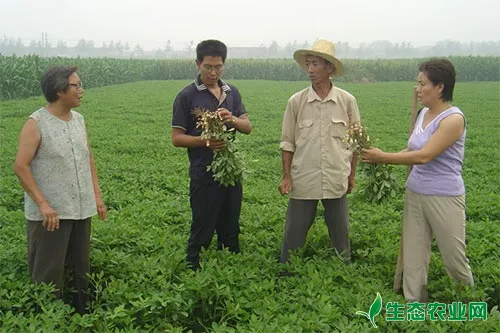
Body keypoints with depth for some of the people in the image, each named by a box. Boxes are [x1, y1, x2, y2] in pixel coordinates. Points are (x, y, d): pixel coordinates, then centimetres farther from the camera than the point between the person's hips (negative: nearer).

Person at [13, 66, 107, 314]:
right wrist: (43, 204, -18)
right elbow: (21, 166, -13)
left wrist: (97, 196, 10)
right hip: (50, 213, -6)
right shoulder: (36, 123, -11)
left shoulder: (79, 119, 8)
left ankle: (82, 315, 28)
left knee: (80, 269, 15)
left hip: (82, 210, 6)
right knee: (49, 273, 2)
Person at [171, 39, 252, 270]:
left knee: (230, 229, 15)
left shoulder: (232, 92, 10)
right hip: (204, 175, -5)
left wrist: (232, 119, -14)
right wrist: (204, 141, -22)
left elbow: (248, 127, 8)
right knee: (202, 231, 1)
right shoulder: (187, 96, -5)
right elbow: (177, 138, -5)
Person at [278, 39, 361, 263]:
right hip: (303, 181, 0)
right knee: (293, 234, 6)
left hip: (336, 181, 1)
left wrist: (352, 175, 8)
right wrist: (286, 176, 0)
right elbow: (287, 142, 4)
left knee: (340, 235, 13)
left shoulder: (347, 101, -2)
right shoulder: (296, 101, -3)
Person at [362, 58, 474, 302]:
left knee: (454, 257, 8)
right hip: (415, 194, 7)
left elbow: (424, 156, -22)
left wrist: (383, 157, -16)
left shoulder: (453, 118, -17)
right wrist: (382, 159, -2)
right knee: (413, 256, 8)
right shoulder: (423, 113, 7)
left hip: (444, 197, -7)